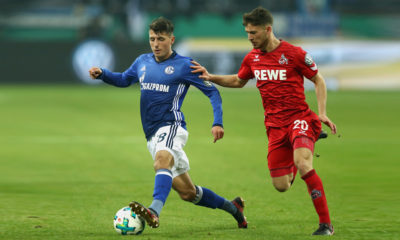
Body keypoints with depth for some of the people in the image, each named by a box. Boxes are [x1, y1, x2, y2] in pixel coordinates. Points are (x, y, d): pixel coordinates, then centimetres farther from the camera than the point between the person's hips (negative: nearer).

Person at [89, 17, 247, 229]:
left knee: (162, 158, -40)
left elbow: (212, 92, 1)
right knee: (187, 192, 10)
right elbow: (124, 79, 31)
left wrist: (217, 123, -12)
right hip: (152, 134, 6)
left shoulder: (184, 65, -2)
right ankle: (233, 207, 31)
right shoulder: (142, 62, 14)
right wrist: (101, 74, 11)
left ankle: (154, 212, -61)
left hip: (171, 127, -6)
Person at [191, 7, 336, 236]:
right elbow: (238, 81, 26)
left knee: (302, 164, -31)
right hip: (275, 126, 5)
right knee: (281, 186, -1)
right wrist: (211, 77, 12)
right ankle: (298, 161, 38)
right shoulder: (252, 57, 7)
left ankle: (326, 223, -22)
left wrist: (322, 112, -10)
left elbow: (319, 80, 1)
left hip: (299, 118, -5)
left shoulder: (294, 53, -9)